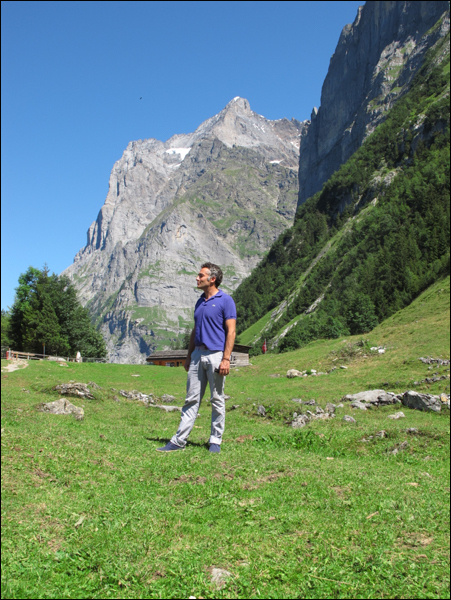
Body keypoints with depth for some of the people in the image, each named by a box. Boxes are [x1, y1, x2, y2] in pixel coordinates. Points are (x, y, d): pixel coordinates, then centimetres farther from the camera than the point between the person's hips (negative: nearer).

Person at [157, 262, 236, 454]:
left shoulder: (225, 301, -6)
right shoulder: (200, 302, 16)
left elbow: (231, 331, -11)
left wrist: (226, 359, -18)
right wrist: (189, 356, 17)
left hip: (215, 355, -7)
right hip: (198, 355, 7)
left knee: (217, 400, 4)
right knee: (192, 399, 7)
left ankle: (215, 441, 15)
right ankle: (179, 441, 9)